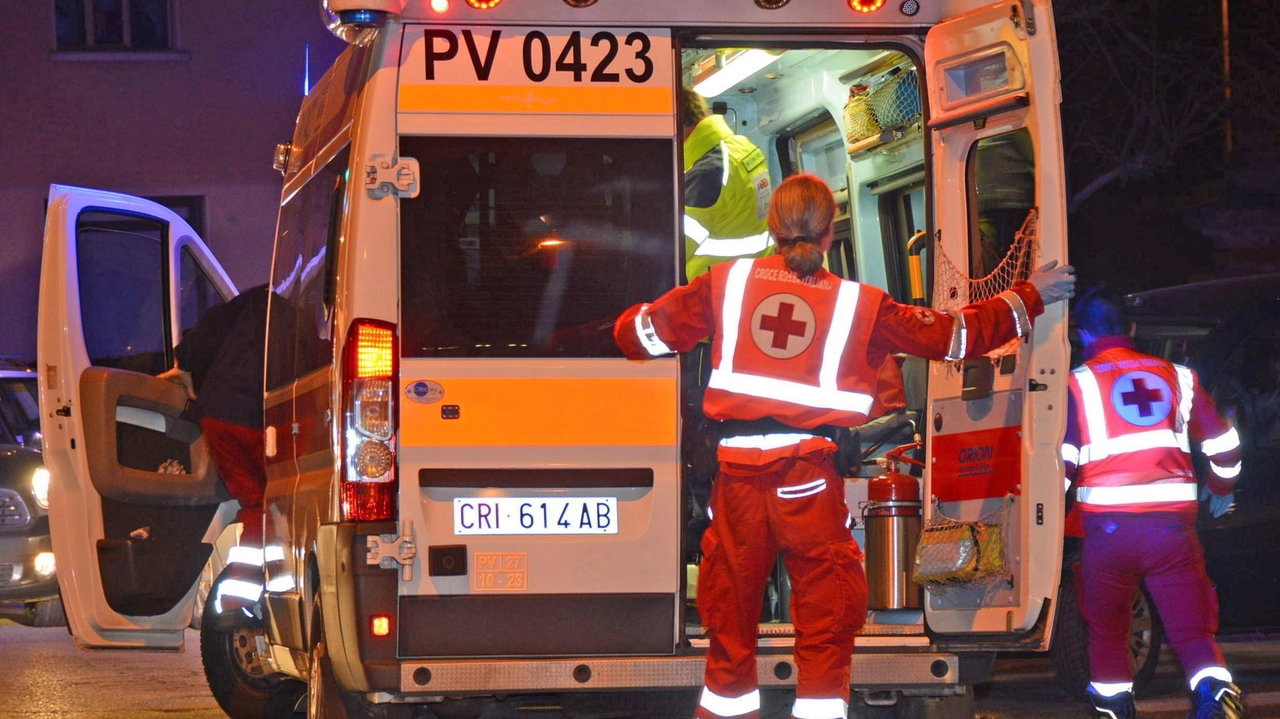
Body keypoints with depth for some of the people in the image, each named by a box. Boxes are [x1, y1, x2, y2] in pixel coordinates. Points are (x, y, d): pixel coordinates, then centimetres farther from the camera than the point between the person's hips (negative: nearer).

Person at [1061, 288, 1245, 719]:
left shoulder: (1079, 384, 5)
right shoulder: (1176, 376, 14)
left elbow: (1061, 459, -5)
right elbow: (1224, 444, 18)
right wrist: (1221, 489, 37)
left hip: (1107, 525, -1)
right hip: (1173, 522, 1)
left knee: (1107, 634, 17)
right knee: (1192, 632, -2)